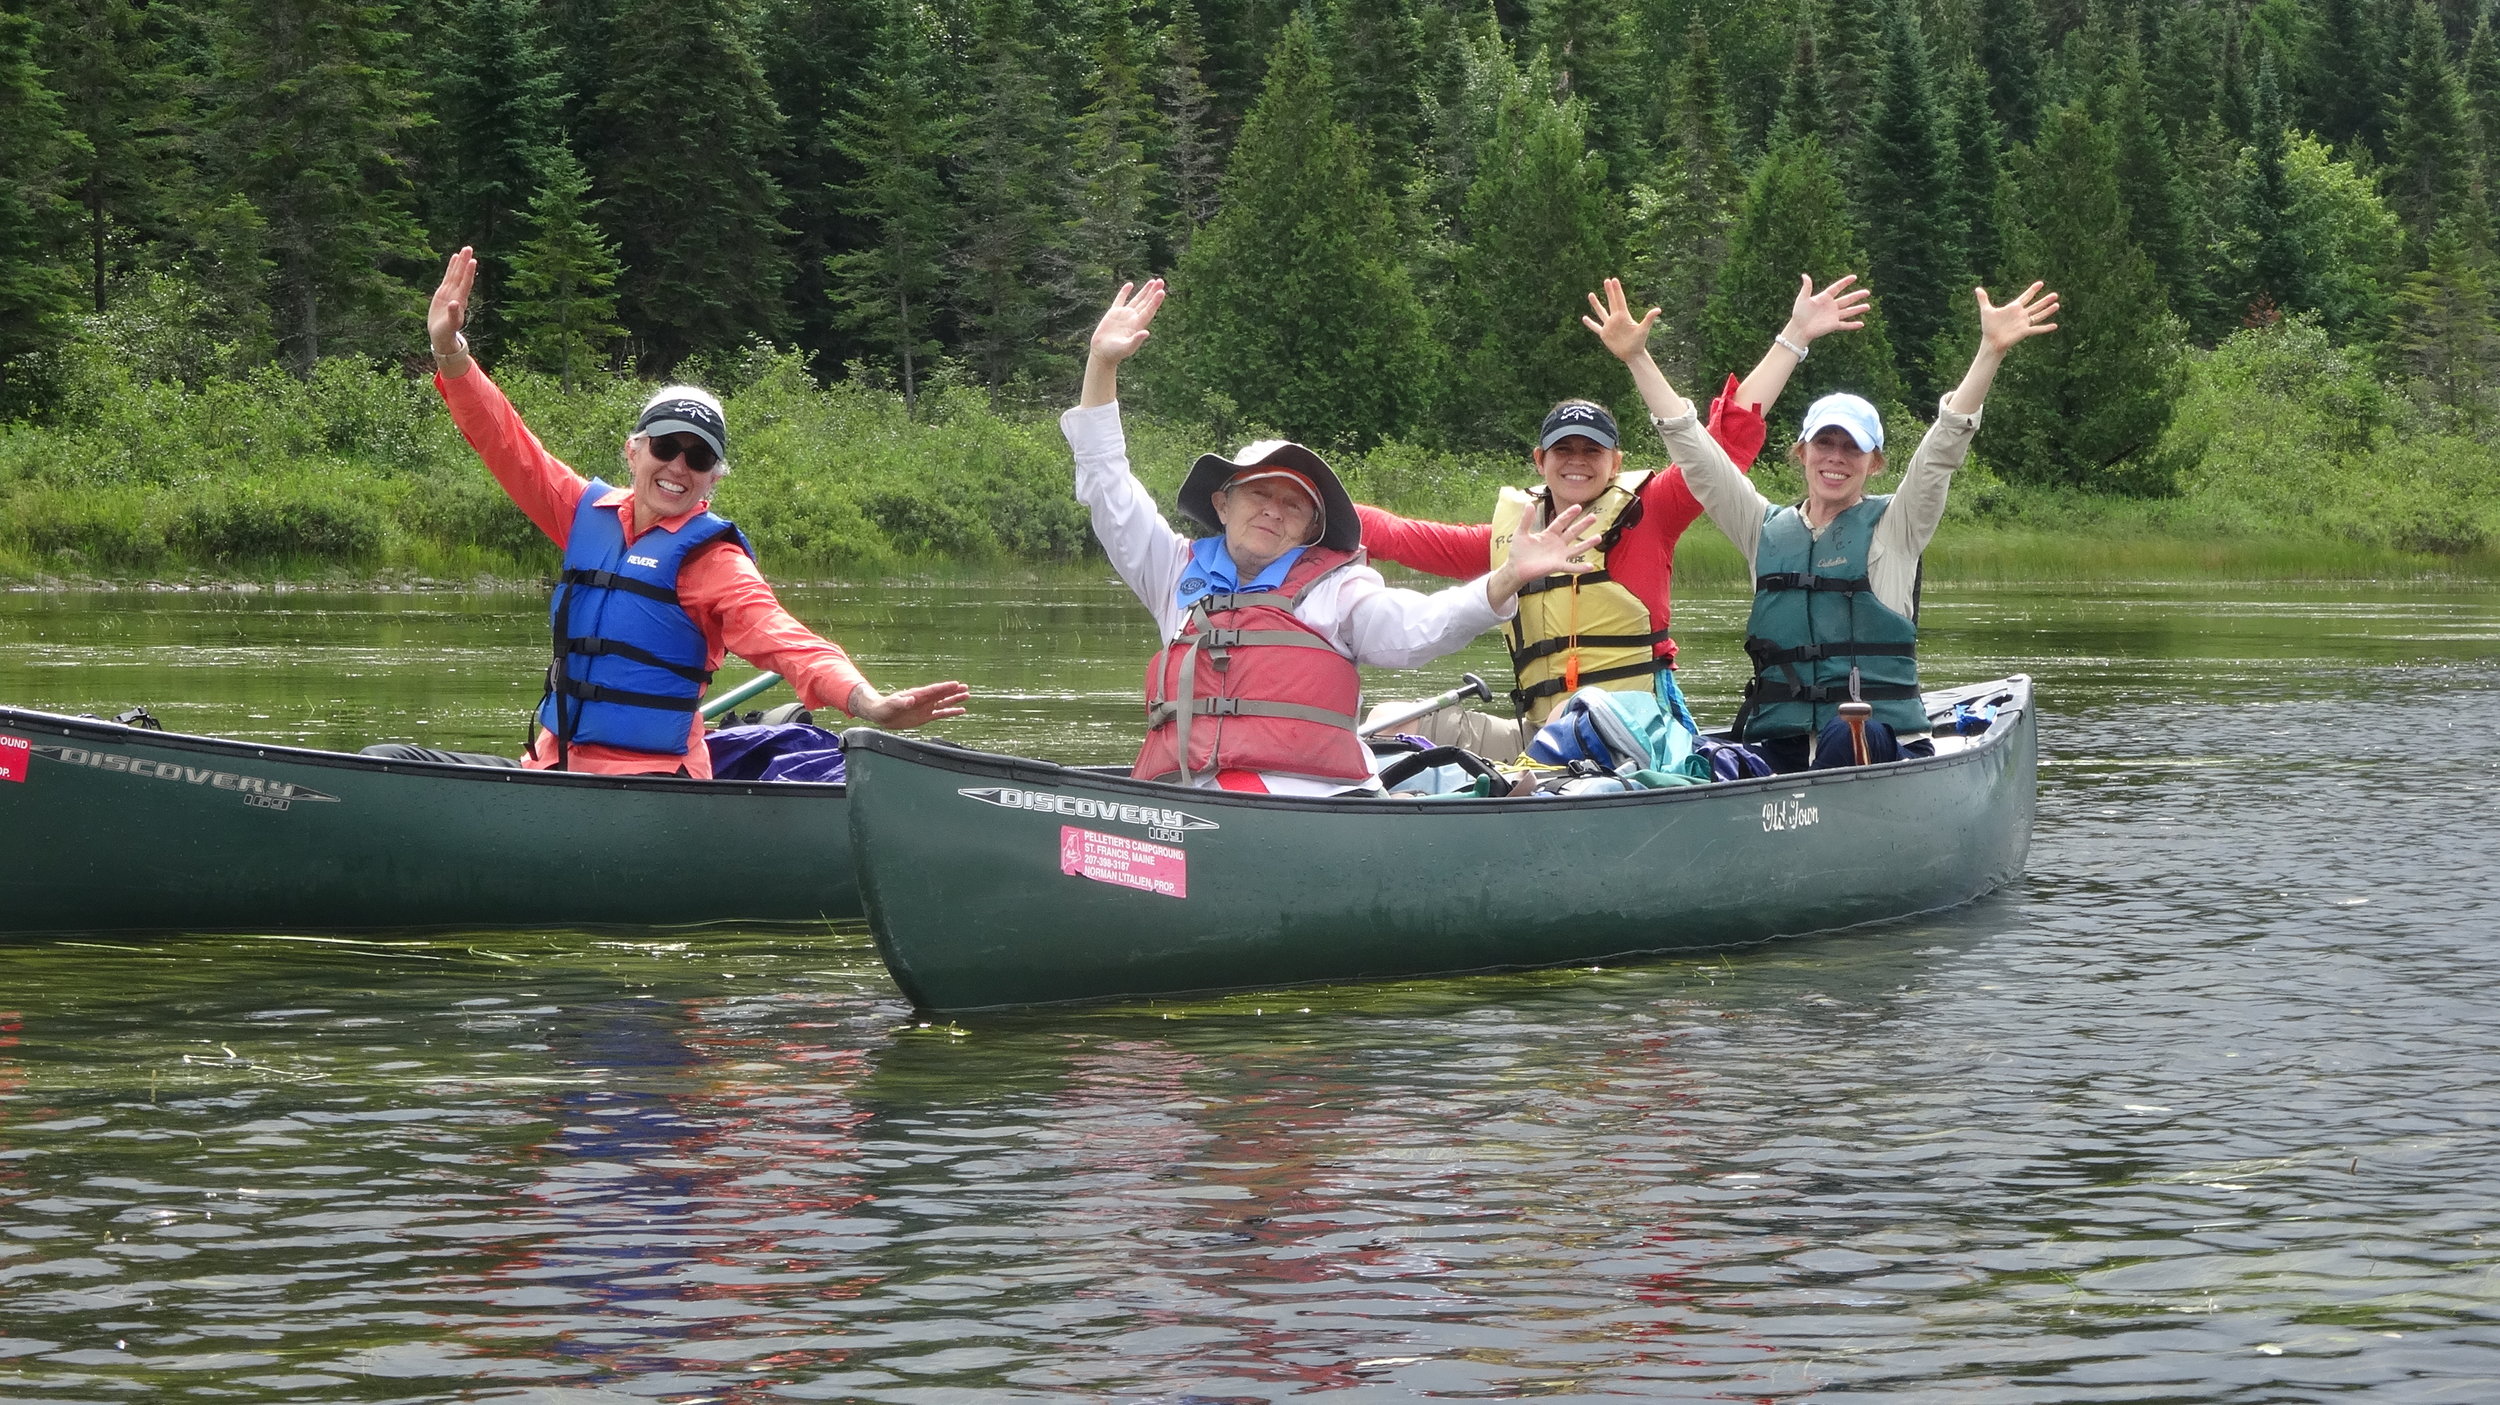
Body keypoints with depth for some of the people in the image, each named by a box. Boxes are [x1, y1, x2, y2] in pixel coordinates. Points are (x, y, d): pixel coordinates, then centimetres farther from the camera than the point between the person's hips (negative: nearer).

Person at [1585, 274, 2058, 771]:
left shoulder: (1893, 527, 8)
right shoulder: (1766, 529, 16)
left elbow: (1943, 447, -4)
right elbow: (1693, 449, 12)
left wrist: (1991, 352, -17)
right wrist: (1636, 357, 6)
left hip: (1882, 746, -2)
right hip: (1778, 743, 2)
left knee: (1846, 738, -37)